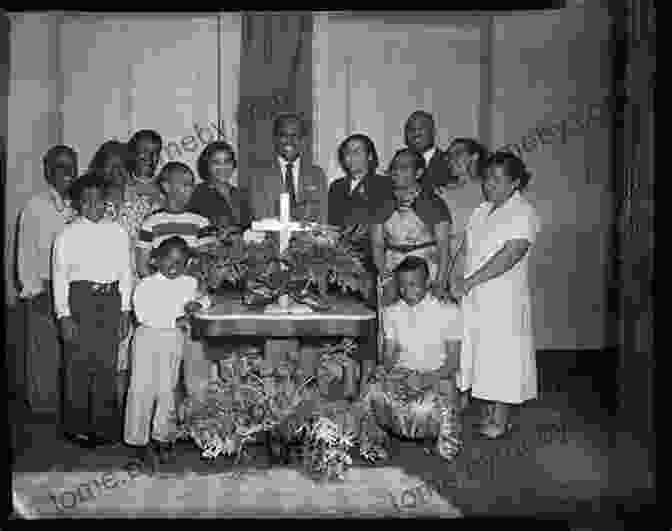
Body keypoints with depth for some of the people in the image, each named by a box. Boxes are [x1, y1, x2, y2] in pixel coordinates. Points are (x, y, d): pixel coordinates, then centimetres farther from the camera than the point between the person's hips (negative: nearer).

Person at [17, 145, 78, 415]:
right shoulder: (35, 206, -1)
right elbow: (25, 251, 0)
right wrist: (33, 290, -4)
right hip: (44, 288, -3)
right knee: (44, 349, 4)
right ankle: (42, 402, 19)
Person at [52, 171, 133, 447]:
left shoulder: (118, 232, 6)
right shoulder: (68, 234, -1)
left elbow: (126, 272, 8)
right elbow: (59, 276, -2)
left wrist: (125, 310, 5)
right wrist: (64, 315, -8)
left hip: (111, 300, 3)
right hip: (79, 298, -2)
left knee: (107, 364, 8)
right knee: (78, 364, 2)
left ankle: (104, 425, 21)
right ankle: (78, 426, 17)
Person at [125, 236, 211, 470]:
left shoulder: (188, 283, 7)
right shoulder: (147, 285, -7)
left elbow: (203, 297, 24)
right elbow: (144, 315, -16)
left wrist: (197, 303, -1)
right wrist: (175, 320, -17)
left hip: (174, 340, 4)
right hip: (149, 339, -3)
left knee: (167, 390, 9)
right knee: (143, 390, 0)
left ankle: (162, 438, 22)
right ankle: (140, 440, 11)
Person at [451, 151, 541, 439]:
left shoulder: (524, 214, -12)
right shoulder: (482, 210, 11)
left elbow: (508, 257, -22)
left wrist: (469, 281, -25)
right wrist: (455, 281, 2)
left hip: (504, 299, -7)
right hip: (474, 296, 7)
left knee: (501, 354, 2)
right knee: (481, 352, 12)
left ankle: (501, 420, 15)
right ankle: (491, 410, 26)